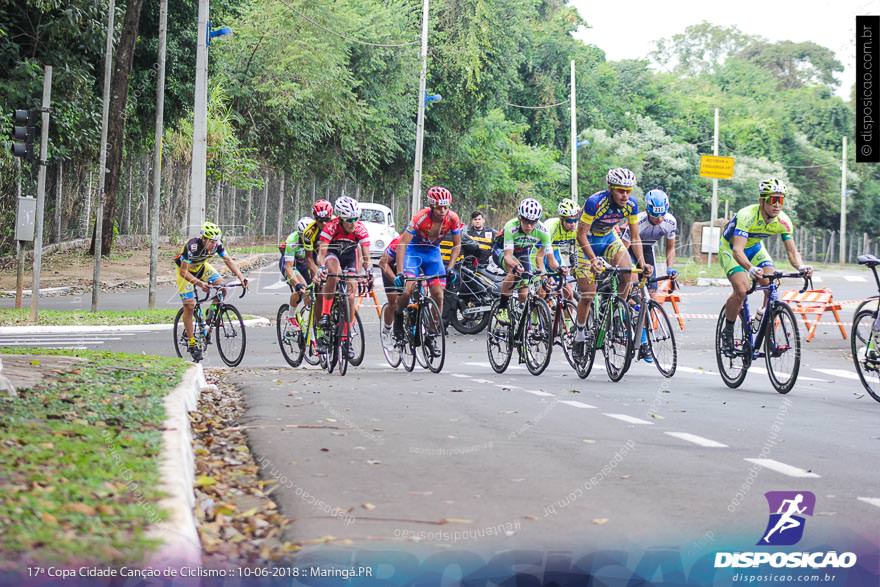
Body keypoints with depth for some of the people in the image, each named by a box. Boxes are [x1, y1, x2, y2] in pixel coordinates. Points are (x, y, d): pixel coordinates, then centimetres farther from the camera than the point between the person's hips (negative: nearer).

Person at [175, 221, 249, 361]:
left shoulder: (217, 244, -22)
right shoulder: (193, 246, -37)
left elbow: (228, 260, -12)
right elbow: (183, 272, -35)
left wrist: (240, 276, -27)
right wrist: (200, 283, -48)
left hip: (201, 266, 5)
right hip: (186, 270, -5)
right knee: (189, 305, -12)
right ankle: (191, 343, -7)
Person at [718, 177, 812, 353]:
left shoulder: (783, 221, -20)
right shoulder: (747, 216, -36)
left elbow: (792, 251, -18)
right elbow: (738, 250, -45)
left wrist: (801, 267, -41)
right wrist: (750, 268, -64)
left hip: (754, 247, 5)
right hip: (730, 248, -5)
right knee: (742, 290, -25)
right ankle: (727, 332, -4)